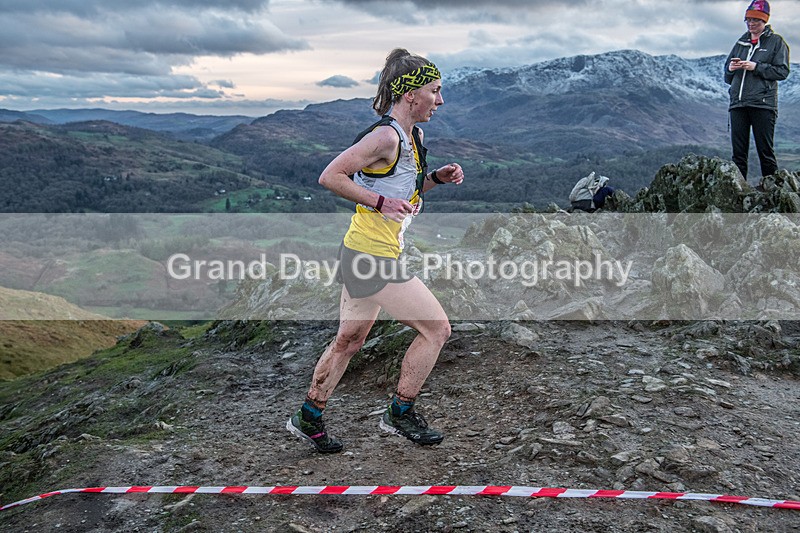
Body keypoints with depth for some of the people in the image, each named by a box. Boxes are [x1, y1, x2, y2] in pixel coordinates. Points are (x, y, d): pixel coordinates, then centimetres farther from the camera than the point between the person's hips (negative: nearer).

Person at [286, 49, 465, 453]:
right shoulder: (386, 136, -18)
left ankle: (308, 419, 33)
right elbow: (330, 177, -18)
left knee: (348, 342, 18)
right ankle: (400, 413, 14)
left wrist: (436, 178, 8)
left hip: (363, 254, 10)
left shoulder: (414, 135, 12)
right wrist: (381, 202, -20)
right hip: (373, 257, -10)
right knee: (436, 328, -2)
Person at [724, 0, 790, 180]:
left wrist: (756, 67, -13)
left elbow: (782, 71, -4)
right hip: (738, 103, 4)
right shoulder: (741, 43, 20)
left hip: (763, 103, -4)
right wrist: (731, 68, 0)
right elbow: (727, 75, 22)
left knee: (765, 150, -3)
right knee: (738, 152, 3)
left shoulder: (776, 41, 6)